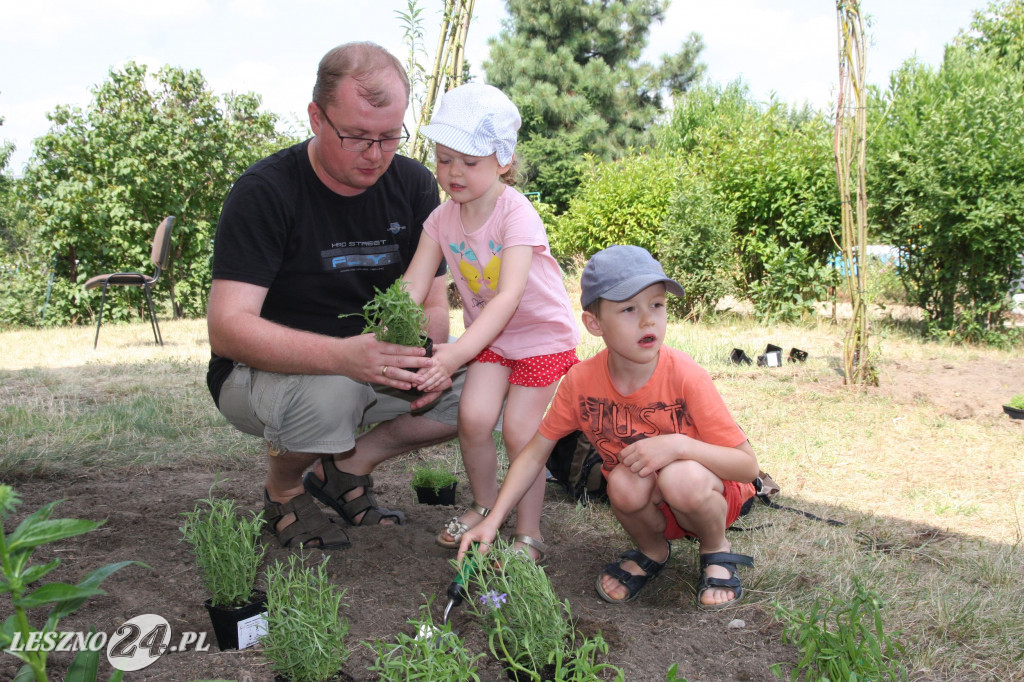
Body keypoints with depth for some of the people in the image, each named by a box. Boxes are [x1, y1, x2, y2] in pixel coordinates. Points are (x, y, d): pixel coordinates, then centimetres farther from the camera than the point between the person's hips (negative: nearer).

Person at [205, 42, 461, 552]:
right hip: (259, 371, -5)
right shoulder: (264, 193, -19)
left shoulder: (413, 185, -3)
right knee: (329, 393, -38)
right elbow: (227, 329, -28)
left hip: (369, 364, 5)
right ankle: (283, 490, -3)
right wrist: (342, 355, -44)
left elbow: (433, 304, 1)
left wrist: (431, 356, -24)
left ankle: (347, 467, 4)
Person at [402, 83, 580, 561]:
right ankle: (484, 505, 16)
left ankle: (528, 531, 13)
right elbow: (412, 287, -14)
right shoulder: (442, 218, -8)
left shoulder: (516, 214, -27)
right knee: (473, 416, -11)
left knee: (519, 430, -8)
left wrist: (460, 351, -50)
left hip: (544, 334, -4)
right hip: (488, 337, 5)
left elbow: (509, 297, -37)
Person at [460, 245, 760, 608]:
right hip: (651, 508, 2)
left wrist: (679, 445, -36)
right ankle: (651, 551, 3)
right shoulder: (581, 381, -15)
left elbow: (748, 466, -20)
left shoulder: (685, 377, -24)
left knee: (682, 477, -35)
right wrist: (492, 520, -12)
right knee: (625, 480, -31)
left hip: (705, 494, -2)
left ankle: (716, 550, -1)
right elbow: (534, 453, -4)